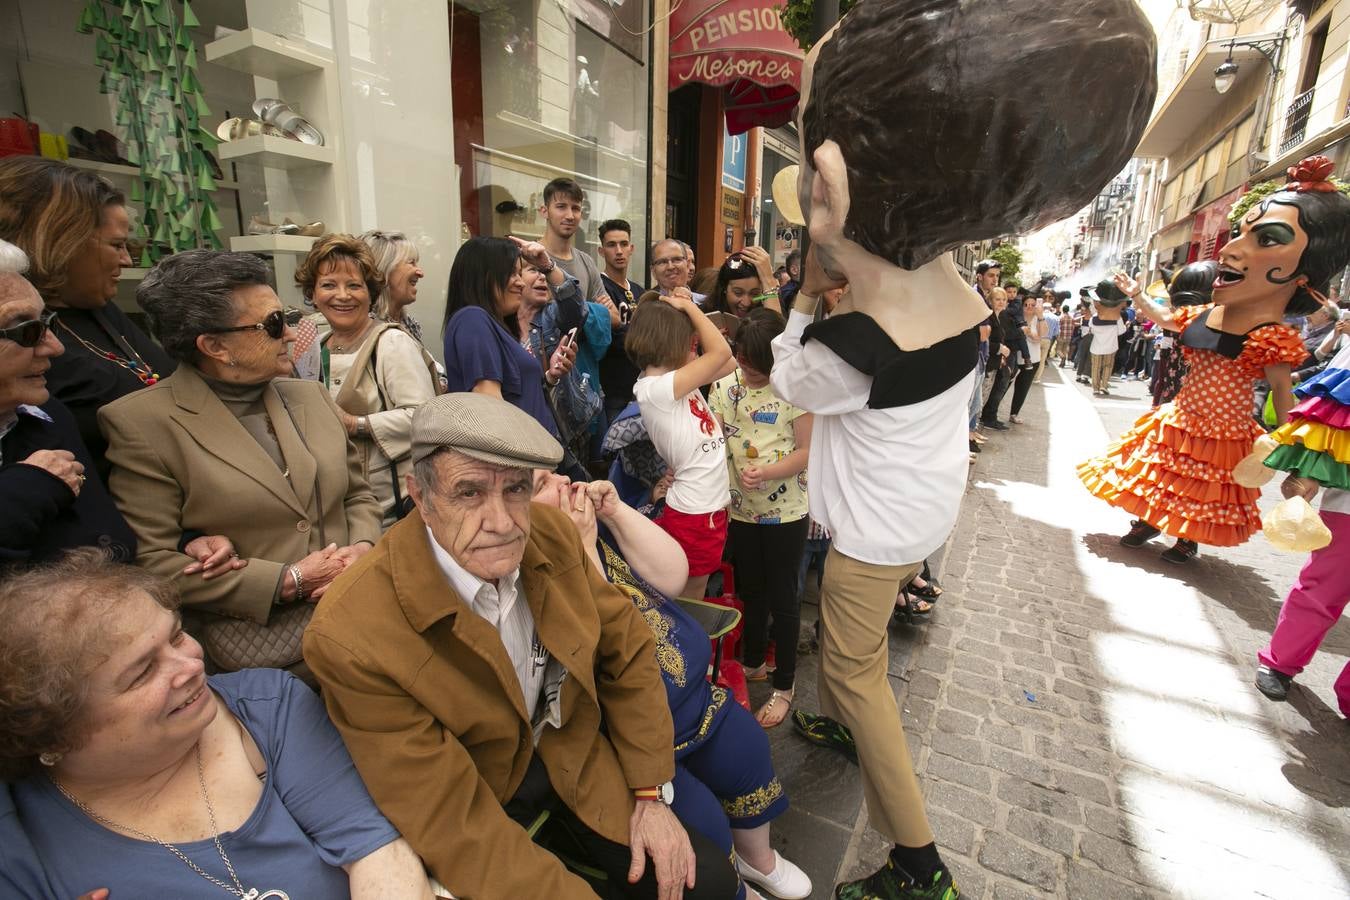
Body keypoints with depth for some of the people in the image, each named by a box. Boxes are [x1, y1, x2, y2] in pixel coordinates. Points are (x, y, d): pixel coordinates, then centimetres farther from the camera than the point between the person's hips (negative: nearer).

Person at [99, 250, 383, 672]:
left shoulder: (312, 396, 12)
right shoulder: (141, 423, -5)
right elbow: (149, 561, -8)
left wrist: (362, 548, -4)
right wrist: (288, 581, -12)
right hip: (257, 635, -5)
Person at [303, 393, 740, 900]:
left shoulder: (551, 531, -18)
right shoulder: (353, 637, -30)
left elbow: (628, 649, -6)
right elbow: (451, 819, -25)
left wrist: (651, 793, -6)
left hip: (573, 749, 3)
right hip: (471, 794, -2)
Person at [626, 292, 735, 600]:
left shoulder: (677, 382, 6)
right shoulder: (654, 389, -20)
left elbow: (728, 362, 11)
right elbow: (721, 352, -22)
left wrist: (686, 310, 6)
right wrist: (688, 307, -9)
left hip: (711, 506, 9)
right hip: (693, 513, -9)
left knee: (694, 600, 21)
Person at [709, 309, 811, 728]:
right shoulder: (726, 385, -2)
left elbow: (807, 451, -14)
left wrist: (766, 472, -29)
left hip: (785, 512, -4)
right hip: (741, 508, 5)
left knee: (782, 597, 9)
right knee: (749, 590, 21)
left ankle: (784, 685, 29)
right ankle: (753, 662, 44)